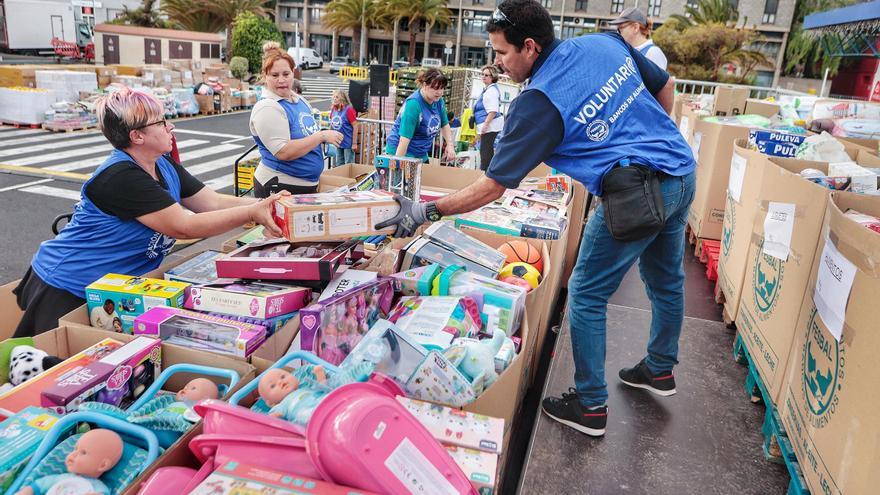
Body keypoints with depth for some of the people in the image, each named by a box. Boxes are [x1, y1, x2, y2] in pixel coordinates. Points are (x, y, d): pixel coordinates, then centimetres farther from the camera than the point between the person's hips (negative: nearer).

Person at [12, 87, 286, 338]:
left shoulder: (165, 166, 0)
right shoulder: (121, 176, -29)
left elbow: (213, 202, -3)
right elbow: (184, 227, -31)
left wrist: (263, 204, -17)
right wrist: (251, 213, -33)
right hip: (64, 291, -9)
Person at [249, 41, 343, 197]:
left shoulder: (300, 100, 9)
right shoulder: (267, 108, -16)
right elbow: (284, 152, -25)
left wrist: (327, 136, 3)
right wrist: (322, 136, -20)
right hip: (279, 186, -8)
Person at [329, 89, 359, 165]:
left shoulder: (348, 110, -17)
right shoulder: (333, 109, 1)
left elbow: (355, 127, -17)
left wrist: (354, 143, -18)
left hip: (348, 143, -7)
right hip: (338, 142, 7)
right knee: (339, 164, 17)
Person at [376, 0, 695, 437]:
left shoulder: (538, 103, -16)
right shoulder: (608, 43, 3)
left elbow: (493, 187, -15)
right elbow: (665, 86, 17)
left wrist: (425, 212, -10)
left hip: (635, 196, -9)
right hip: (683, 173, 9)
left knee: (586, 296, 6)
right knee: (666, 279, 24)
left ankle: (590, 406, 17)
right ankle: (660, 369, 46)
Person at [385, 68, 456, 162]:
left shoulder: (438, 100, -1)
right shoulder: (413, 104, -24)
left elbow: (445, 125, 15)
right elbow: (404, 139, -29)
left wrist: (450, 144, -1)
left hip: (421, 155, 7)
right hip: (401, 153, -7)